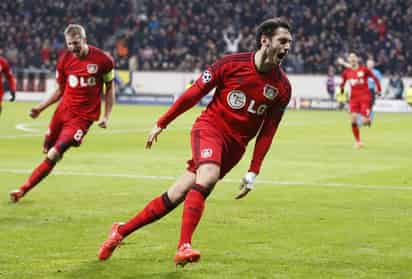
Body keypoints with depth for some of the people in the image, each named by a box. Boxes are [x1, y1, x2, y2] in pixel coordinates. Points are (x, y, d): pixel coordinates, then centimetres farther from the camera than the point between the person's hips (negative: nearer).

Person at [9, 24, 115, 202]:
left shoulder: (103, 60, -9)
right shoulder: (64, 59, 2)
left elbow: (110, 88, 4)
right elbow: (60, 91, 13)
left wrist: (106, 116, -3)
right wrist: (40, 108, 2)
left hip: (83, 117, -5)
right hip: (63, 111, 5)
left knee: (53, 155, -14)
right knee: (48, 151, 7)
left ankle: (23, 190, -8)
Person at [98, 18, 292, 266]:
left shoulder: (282, 87, -2)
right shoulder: (232, 64, -8)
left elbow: (267, 132, 5)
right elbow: (195, 93, 1)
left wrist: (253, 173, 1)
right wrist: (162, 124, 5)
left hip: (235, 145, 3)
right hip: (210, 126, -3)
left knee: (177, 195, -1)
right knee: (208, 178, -33)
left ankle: (121, 231, 12)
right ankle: (184, 246, -32)